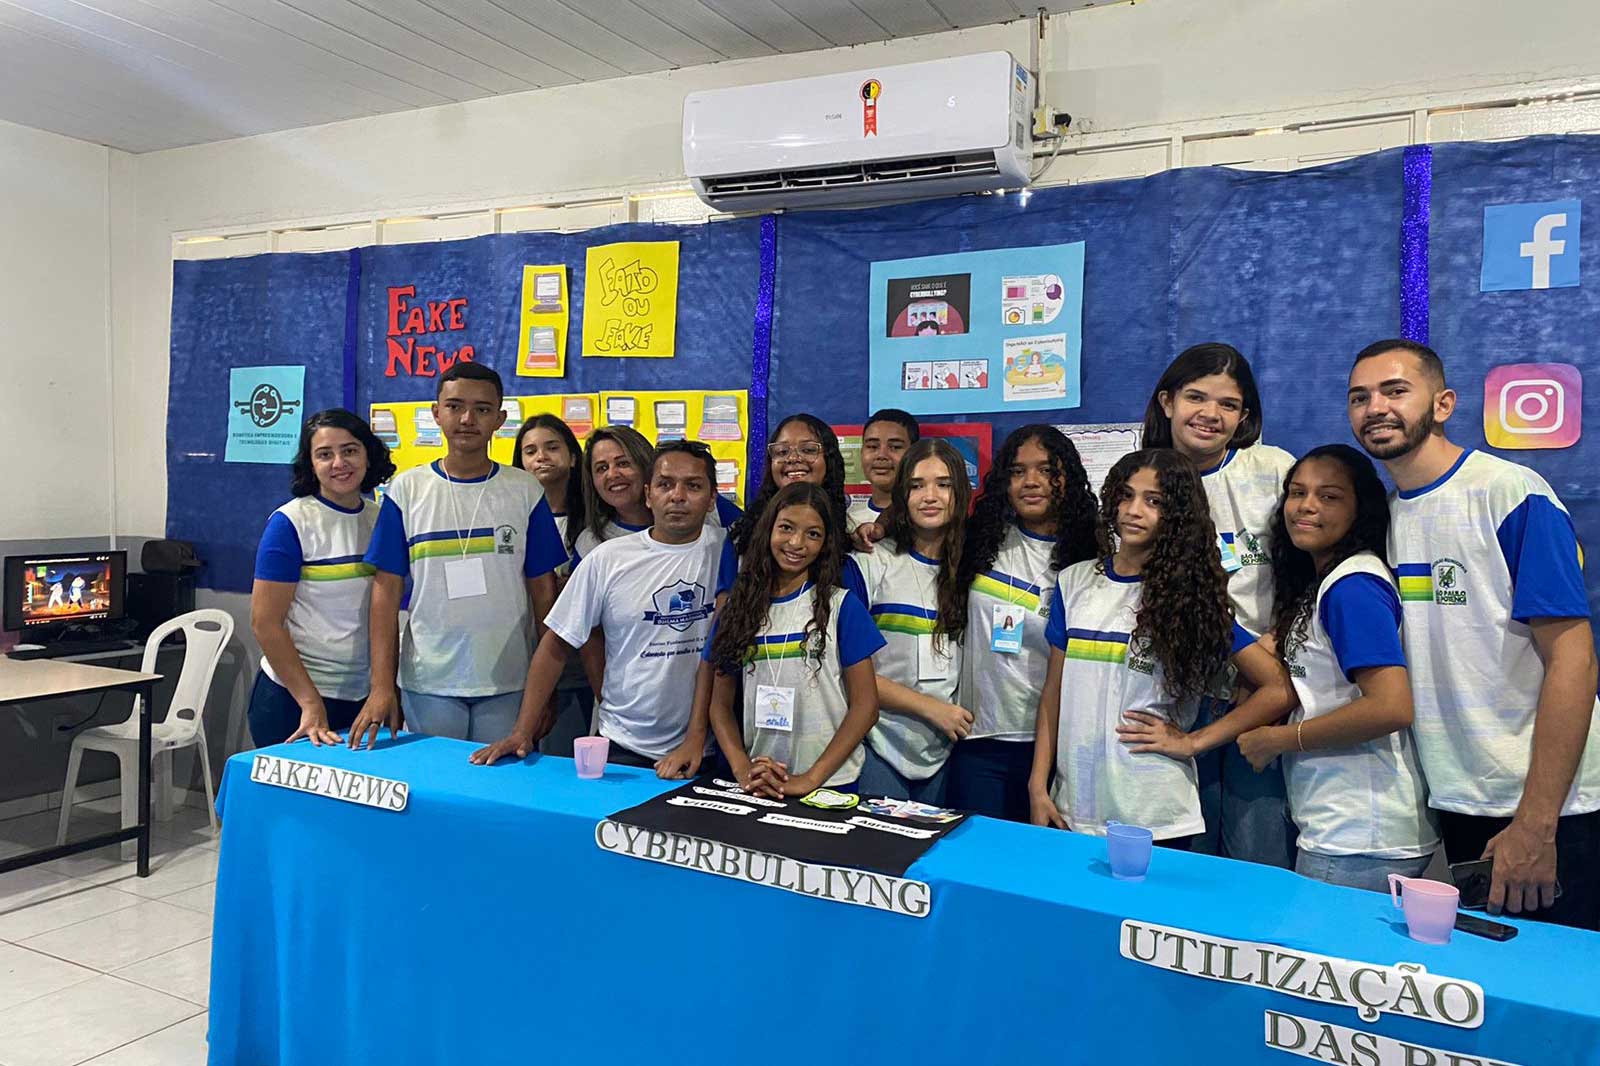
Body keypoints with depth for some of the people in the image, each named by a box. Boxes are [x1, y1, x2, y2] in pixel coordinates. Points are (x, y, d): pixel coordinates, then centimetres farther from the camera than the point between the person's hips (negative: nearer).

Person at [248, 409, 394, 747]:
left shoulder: (383, 519, 5)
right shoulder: (290, 523, -9)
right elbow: (265, 623, -12)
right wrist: (311, 704, -16)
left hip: (365, 697, 5)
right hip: (293, 697, -4)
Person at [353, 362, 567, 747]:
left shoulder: (525, 491, 1)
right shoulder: (406, 489, 1)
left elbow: (542, 589, 3)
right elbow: (387, 590, 1)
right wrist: (381, 685, -6)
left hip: (508, 685, 0)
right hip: (427, 682, 0)